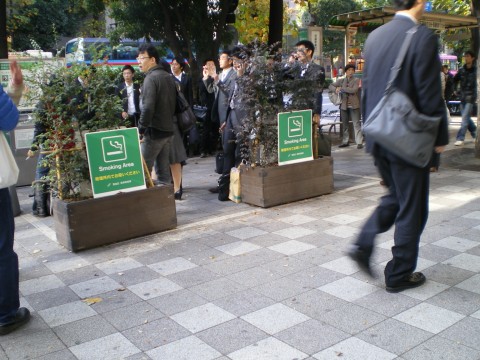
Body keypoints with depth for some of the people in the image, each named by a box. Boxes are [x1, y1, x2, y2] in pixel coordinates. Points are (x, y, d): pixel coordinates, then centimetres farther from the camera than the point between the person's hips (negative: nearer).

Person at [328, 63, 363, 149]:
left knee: (357, 124, -6)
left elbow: (354, 90, -15)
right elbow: (330, 86, 13)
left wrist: (341, 88, -12)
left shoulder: (356, 80, 0)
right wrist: (336, 89, -9)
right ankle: (345, 141, 22)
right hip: (344, 105, 4)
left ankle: (359, 142, -5)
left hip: (354, 105, -4)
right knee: (344, 124, 12)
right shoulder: (341, 81, 11)